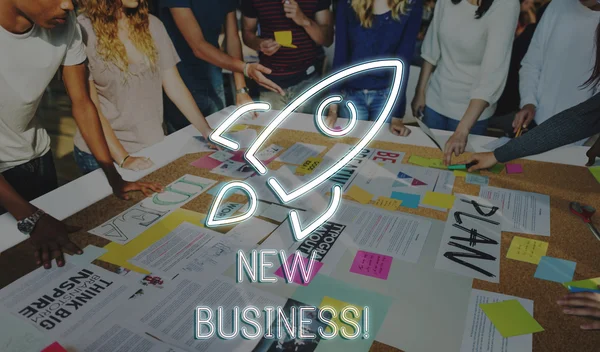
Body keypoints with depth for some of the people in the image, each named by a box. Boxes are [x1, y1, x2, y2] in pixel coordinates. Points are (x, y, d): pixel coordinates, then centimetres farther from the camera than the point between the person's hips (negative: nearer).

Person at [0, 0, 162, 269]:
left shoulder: (64, 24, -16)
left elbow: (82, 103, -7)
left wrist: (114, 177, -12)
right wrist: (29, 217, -32)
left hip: (35, 157, 4)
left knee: (53, 262, 18)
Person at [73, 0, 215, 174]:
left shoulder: (152, 25, 1)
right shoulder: (82, 31, -12)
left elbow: (174, 85, 2)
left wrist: (207, 131, -5)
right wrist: (123, 158, -20)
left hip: (153, 146, 4)